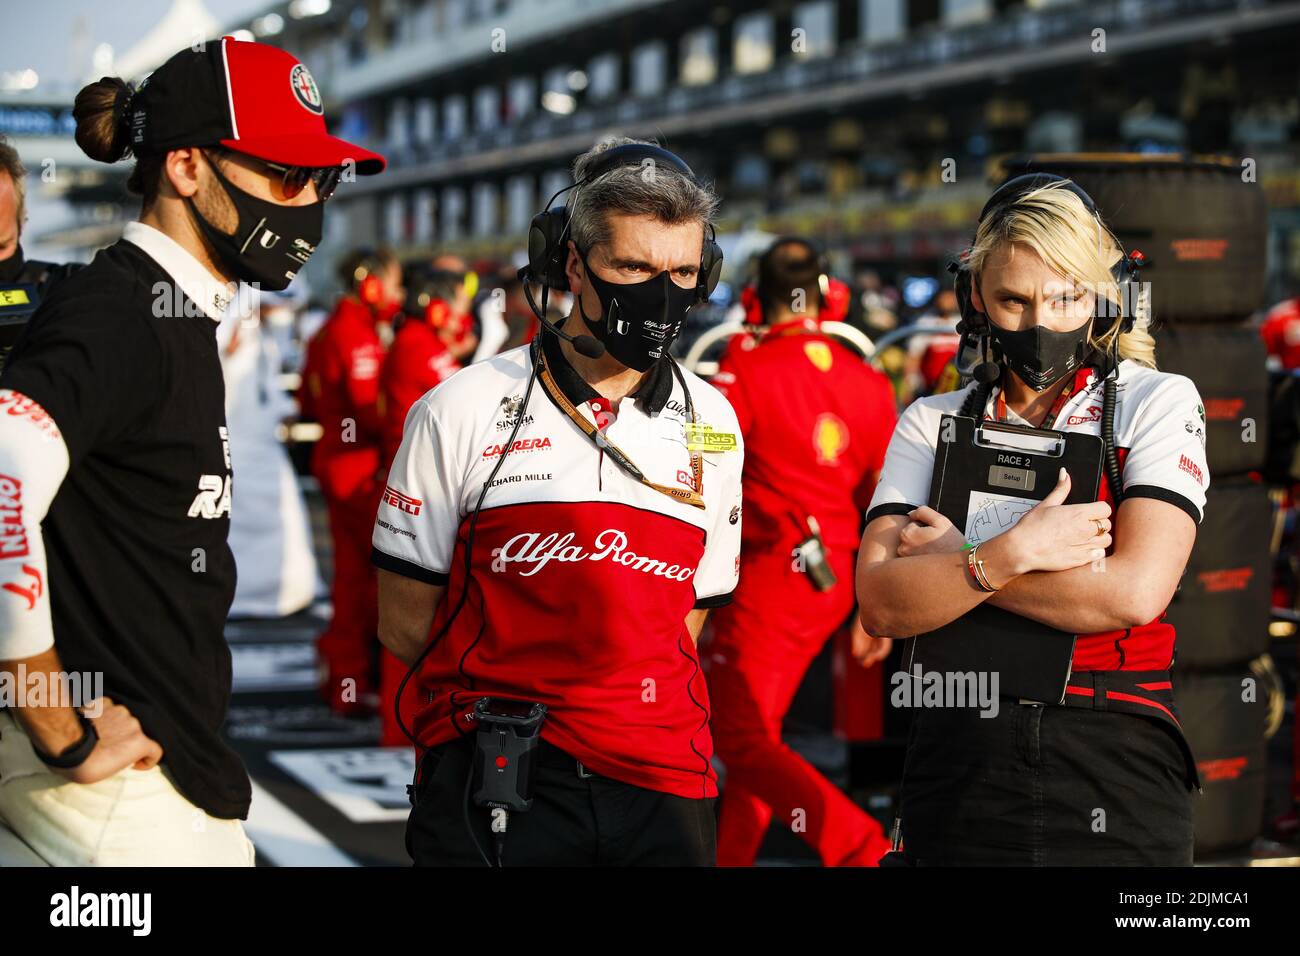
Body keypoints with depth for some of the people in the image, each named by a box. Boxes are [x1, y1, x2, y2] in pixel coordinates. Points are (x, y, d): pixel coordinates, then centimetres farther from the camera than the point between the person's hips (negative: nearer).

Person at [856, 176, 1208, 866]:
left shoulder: (1159, 403, 0)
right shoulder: (933, 422, 7)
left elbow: (1132, 594, -15)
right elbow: (881, 605, -7)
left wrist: (954, 559, -9)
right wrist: (1014, 552, -19)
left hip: (1113, 782, -2)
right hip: (957, 776, 2)